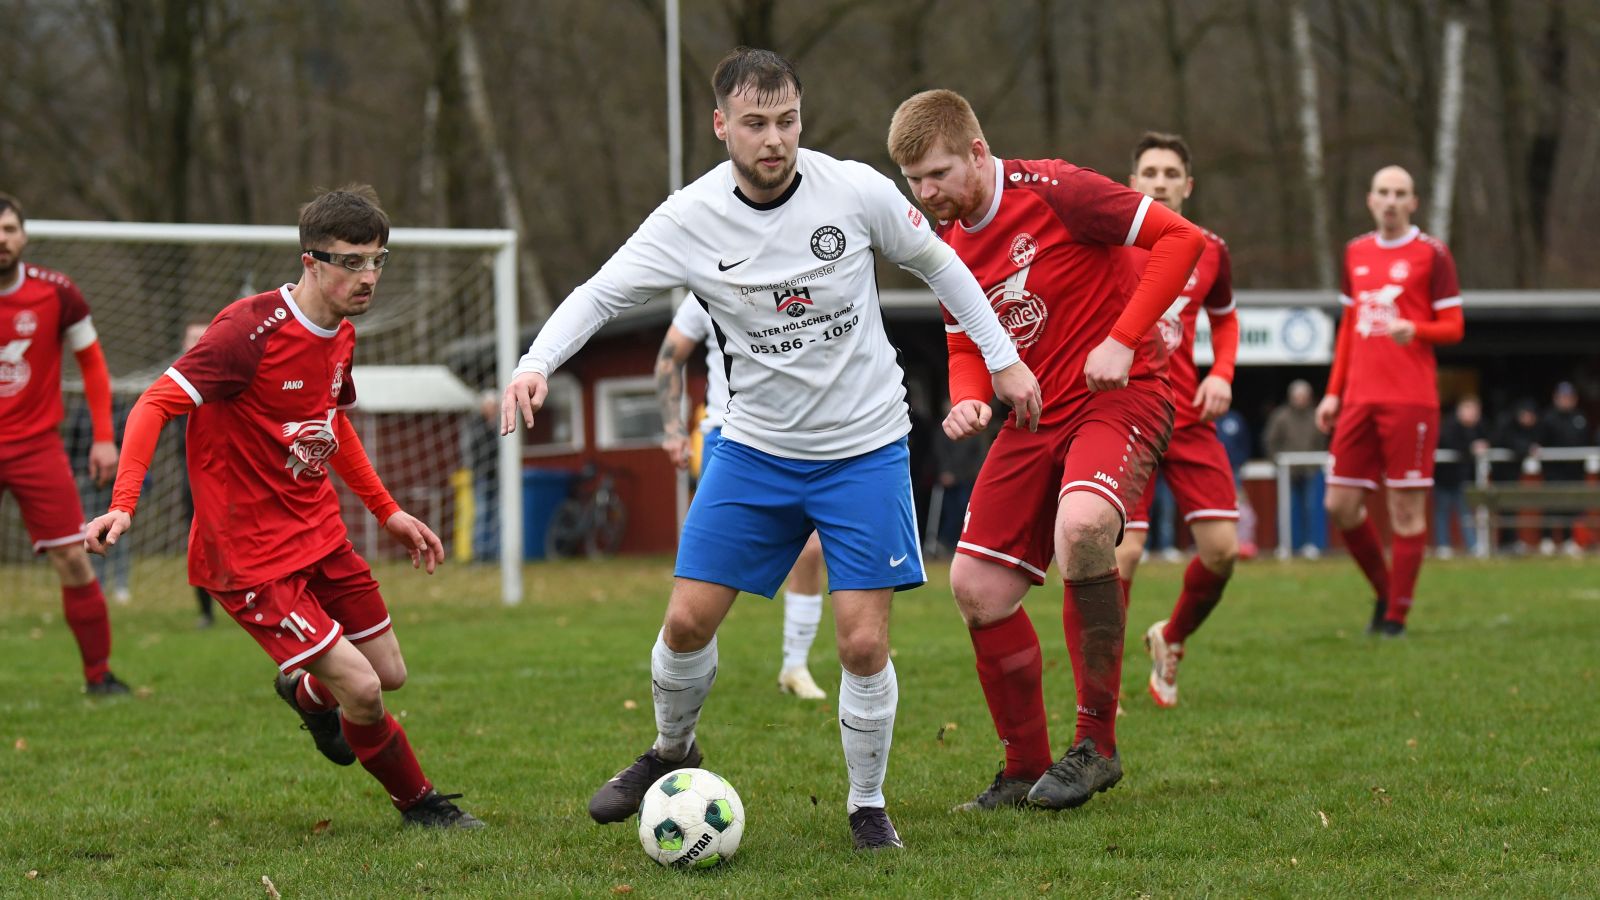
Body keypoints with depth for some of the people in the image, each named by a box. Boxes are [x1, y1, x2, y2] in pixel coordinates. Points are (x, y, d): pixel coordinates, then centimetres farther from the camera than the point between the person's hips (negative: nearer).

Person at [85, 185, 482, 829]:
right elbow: (154, 405, -25)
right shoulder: (250, 331, -23)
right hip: (249, 555, -8)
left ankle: (306, 692, 47)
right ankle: (419, 805, 12)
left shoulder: (340, 335, 4)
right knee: (360, 689, -14)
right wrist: (123, 505, -37)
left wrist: (388, 512, 24)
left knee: (389, 673, 13)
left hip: (320, 533, 8)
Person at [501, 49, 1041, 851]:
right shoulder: (690, 220, -11)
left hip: (864, 448, -2)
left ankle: (868, 806, 12)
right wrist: (536, 363, -25)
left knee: (862, 640, -9)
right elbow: (599, 294, -7)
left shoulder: (855, 192, -13)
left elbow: (935, 262, 3)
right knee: (688, 620, 0)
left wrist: (1002, 357, 7)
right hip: (755, 446, 2)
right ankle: (671, 752, 30)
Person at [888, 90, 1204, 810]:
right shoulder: (949, 245, 8)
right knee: (977, 588, -1)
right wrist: (967, 398, -3)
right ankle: (1026, 770, 17)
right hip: (1036, 417, 8)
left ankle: (1096, 745, -20)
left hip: (1119, 396, -8)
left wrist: (1122, 340, -21)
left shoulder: (1053, 192, -15)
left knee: (1081, 527, -35)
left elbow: (1180, 237, -15)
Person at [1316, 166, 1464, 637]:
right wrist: (1333, 392, 16)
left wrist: (1414, 329, -21)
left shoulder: (1431, 254, 0)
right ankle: (1384, 594, 21)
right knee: (1340, 507, 2)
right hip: (1359, 399, 5)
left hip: (1410, 400, -5)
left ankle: (1397, 616, 2)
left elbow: (1454, 327, -1)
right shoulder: (1356, 253, 15)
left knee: (1406, 508, -4)